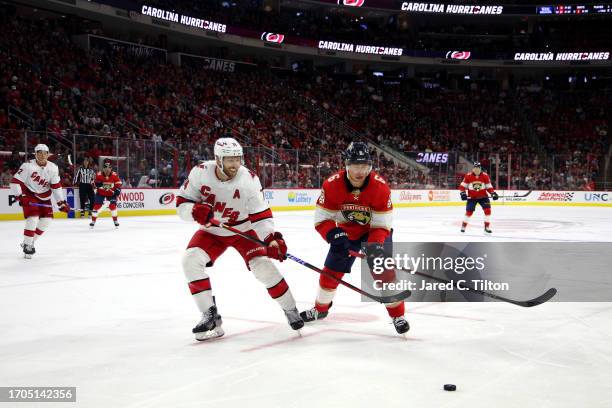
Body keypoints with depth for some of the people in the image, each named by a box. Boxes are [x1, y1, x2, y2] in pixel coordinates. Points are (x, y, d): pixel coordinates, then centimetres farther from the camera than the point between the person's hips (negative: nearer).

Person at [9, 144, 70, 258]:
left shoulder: (53, 168, -7)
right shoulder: (28, 166, -20)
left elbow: (56, 186, -1)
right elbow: (15, 181, -17)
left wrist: (61, 202, -5)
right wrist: (20, 196, -26)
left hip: (44, 197, 6)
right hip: (29, 195, -5)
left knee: (47, 220, 1)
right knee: (33, 218, -19)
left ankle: (30, 241, 17)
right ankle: (27, 245, -4)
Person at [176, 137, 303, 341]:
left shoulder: (249, 179, -24)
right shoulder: (200, 173, -20)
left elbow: (260, 214, -22)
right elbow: (182, 203, -12)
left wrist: (272, 238, -37)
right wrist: (195, 211, -34)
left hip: (243, 230, -2)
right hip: (212, 231, 2)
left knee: (262, 265, -18)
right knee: (190, 260, -19)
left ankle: (290, 309, 4)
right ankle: (210, 316, -7)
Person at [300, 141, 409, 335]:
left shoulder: (380, 186, -29)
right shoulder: (332, 185, -26)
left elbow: (382, 224, -24)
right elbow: (322, 219, -21)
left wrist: (375, 245, -41)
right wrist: (334, 236, -39)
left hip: (375, 230, -2)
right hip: (346, 231, 2)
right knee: (330, 272, 7)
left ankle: (398, 315, 0)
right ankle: (320, 309, 33)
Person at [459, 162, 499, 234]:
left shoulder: (485, 176, -7)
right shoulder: (468, 176, -11)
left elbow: (489, 186, 1)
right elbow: (462, 186, -2)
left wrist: (493, 193, -11)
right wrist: (463, 193, -15)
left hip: (483, 196, 1)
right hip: (472, 197, -1)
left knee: (487, 210, -12)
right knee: (469, 211, -5)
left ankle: (487, 227, -2)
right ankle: (463, 226, 15)